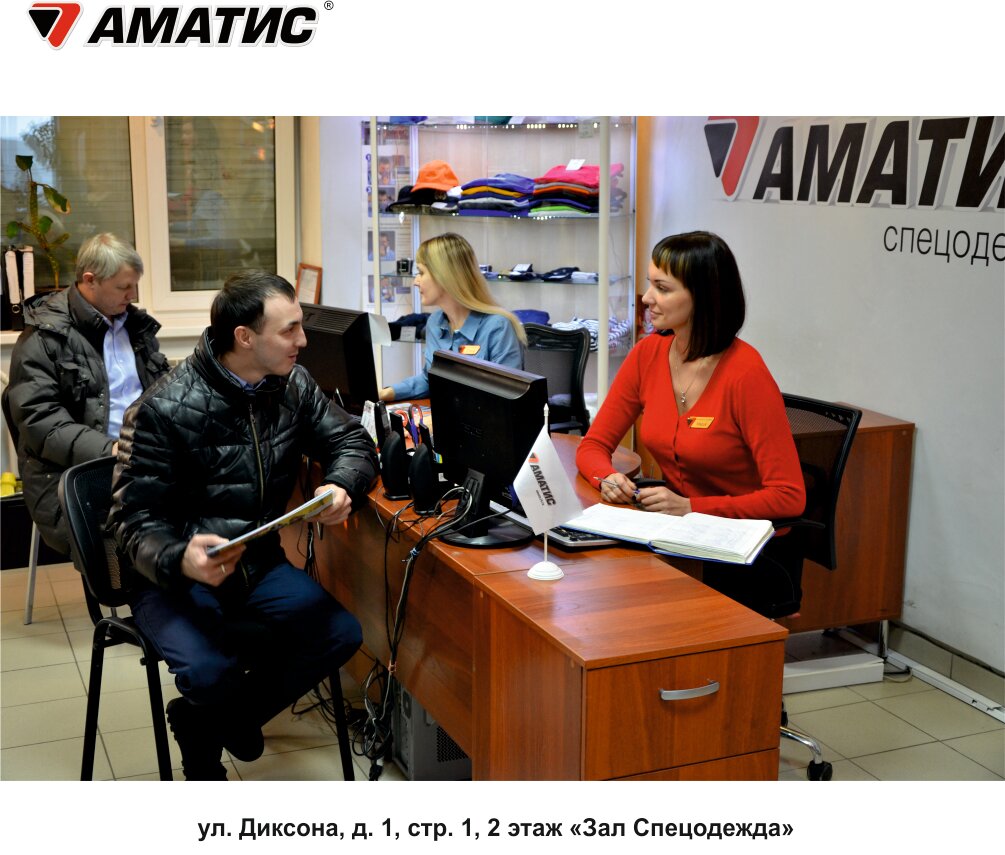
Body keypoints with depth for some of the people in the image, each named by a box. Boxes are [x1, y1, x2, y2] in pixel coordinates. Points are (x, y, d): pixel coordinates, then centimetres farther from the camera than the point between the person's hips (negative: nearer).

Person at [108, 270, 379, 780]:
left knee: (341, 634, -15)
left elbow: (352, 443, 5)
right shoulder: (165, 410, -20)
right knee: (212, 672, -32)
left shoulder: (292, 384, -3)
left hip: (257, 562, 6)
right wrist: (180, 560, -41)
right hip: (175, 574, -5)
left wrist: (341, 486, -20)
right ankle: (202, 736, 11)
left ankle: (208, 720, 9)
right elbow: (135, 518, -18)